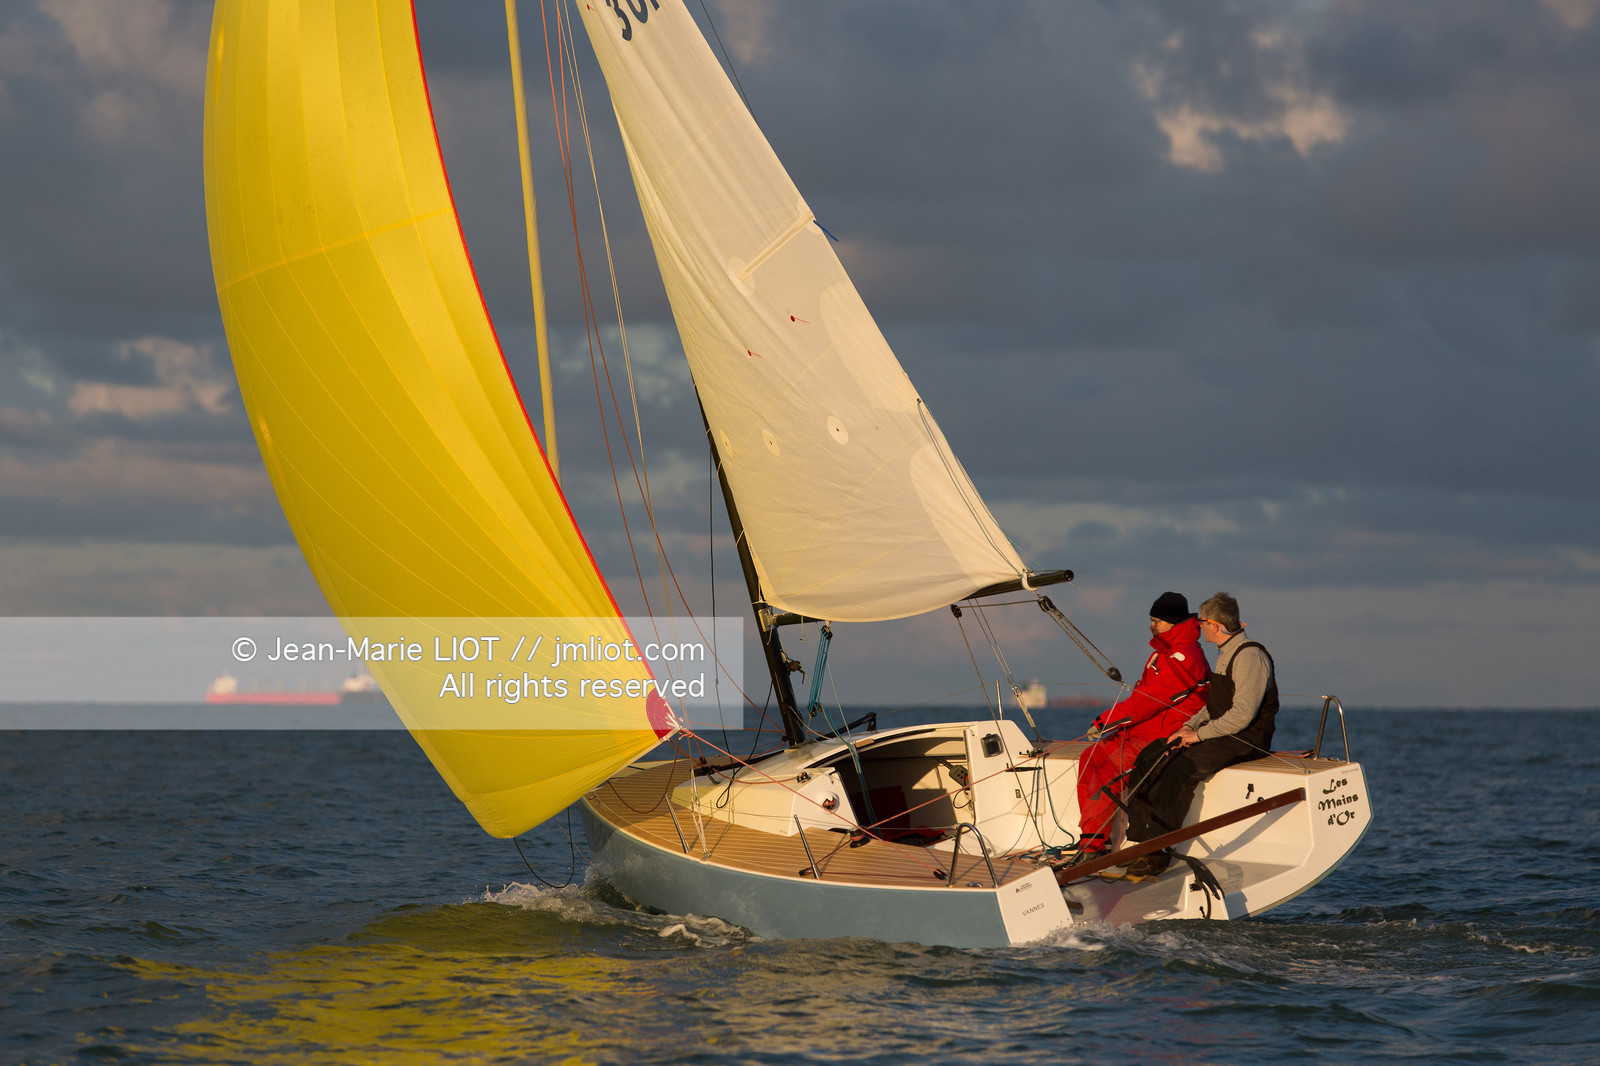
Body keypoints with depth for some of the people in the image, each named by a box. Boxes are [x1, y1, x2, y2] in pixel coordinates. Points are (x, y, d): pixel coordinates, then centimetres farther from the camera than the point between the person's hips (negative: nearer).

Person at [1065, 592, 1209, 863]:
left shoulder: (1185, 656, -16)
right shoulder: (1161, 653, 19)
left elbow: (1151, 699, -20)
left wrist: (1107, 721, -14)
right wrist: (1110, 724, 4)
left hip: (1164, 738, -10)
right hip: (1141, 732, 10)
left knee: (1110, 770, -24)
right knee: (1090, 759, -3)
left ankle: (1091, 847, -22)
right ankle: (1096, 839, -4)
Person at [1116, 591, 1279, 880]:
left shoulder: (1250, 657, -15)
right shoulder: (1226, 655, 16)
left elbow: (1242, 715, -23)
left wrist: (1200, 734, -19)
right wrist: (1190, 726, 3)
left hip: (1247, 740, -10)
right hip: (1221, 734, 10)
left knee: (1180, 769, -29)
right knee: (1148, 760, -6)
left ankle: (1157, 856, -26)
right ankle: (1141, 843, -10)